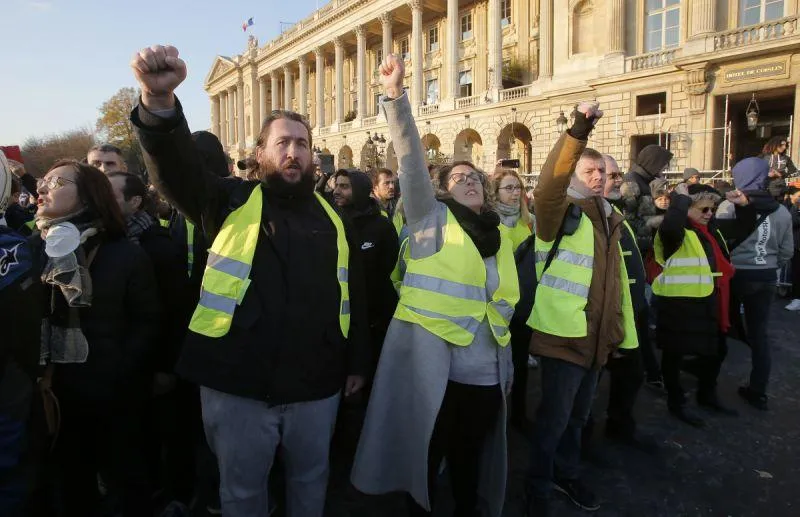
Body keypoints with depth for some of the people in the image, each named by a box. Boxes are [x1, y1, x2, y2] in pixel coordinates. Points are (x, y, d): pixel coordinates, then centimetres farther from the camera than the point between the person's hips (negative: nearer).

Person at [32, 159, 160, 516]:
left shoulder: (126, 255, -7)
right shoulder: (35, 250, 4)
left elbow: (146, 323, -7)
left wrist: (117, 376, -14)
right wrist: (39, 372, -8)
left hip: (111, 395, -3)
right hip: (55, 393, 4)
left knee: (124, 479, 12)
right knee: (71, 482, 19)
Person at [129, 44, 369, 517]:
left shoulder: (332, 217, 6)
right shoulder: (232, 203, -2)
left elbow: (354, 291, 10)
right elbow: (178, 167, -20)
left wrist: (358, 361, 9)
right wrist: (160, 102, -39)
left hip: (317, 384, 2)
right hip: (239, 383, -2)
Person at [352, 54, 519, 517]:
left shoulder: (499, 235, 12)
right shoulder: (431, 217, 0)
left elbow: (505, 301, 16)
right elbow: (412, 158, -14)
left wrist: (506, 365, 14)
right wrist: (396, 96, -24)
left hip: (483, 373, 4)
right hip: (429, 367, -4)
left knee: (472, 472, 18)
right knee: (422, 464, 11)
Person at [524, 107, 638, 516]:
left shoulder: (609, 220, 14)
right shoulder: (561, 213, -8)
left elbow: (616, 280, 18)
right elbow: (549, 184, -31)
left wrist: (622, 330, 19)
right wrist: (578, 133, -40)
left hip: (597, 336, 7)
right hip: (564, 335, -7)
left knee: (578, 415, 21)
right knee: (554, 417, 2)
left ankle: (566, 474, 40)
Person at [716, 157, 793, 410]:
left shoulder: (730, 205, -15)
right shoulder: (782, 211, -1)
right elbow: (787, 252, 7)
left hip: (735, 275, -3)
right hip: (765, 279, 3)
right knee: (759, 333, 12)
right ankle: (758, 391, 18)